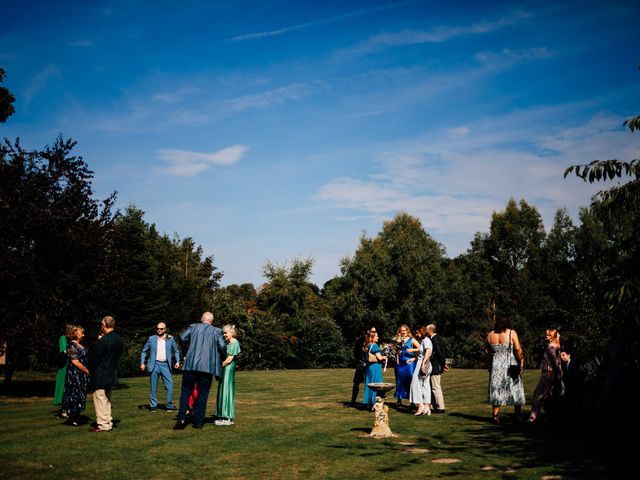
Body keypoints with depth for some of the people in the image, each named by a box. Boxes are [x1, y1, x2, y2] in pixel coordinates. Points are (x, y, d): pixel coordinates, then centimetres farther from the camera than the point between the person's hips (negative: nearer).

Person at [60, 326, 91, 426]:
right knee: (74, 394, -3)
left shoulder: (80, 345, 14)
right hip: (75, 374, -9)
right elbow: (75, 361, -19)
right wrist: (87, 371, -16)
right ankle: (71, 418, 5)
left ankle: (75, 417, 19)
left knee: (80, 395, 11)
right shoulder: (72, 345, -14)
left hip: (82, 374, 9)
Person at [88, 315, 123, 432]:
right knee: (107, 399, 19)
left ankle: (102, 425, 3)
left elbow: (94, 357, -16)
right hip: (112, 374, 8)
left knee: (99, 398, 0)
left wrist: (90, 369, 1)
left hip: (100, 375, -8)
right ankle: (108, 422, 24)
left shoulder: (103, 340, -20)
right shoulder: (119, 339, 4)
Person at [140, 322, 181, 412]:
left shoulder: (170, 339, 7)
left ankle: (169, 405, 2)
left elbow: (176, 351, 15)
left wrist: (177, 361, 3)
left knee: (169, 385, -7)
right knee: (153, 387, 4)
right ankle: (153, 405, 14)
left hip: (165, 365, 0)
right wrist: (142, 363, 2)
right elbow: (144, 351, 11)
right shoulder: (151, 339, 6)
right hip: (154, 365, 0)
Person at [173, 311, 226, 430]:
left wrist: (191, 344, 12)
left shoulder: (193, 327, 8)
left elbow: (183, 337, -7)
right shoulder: (217, 331, 6)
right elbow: (222, 346, -6)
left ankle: (181, 418, -4)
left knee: (186, 391, 8)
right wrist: (222, 358, 12)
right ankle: (198, 421, 6)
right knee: (202, 394, 7)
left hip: (191, 364, 0)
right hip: (208, 367, 0)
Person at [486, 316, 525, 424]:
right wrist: (522, 362, -3)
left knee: (496, 391, 10)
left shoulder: (490, 335, 0)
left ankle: (495, 416, 9)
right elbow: (518, 350, -13)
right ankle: (517, 415, 15)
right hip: (511, 365, -3)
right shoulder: (511, 333, -10)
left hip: (496, 366, 3)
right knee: (516, 390, 11)